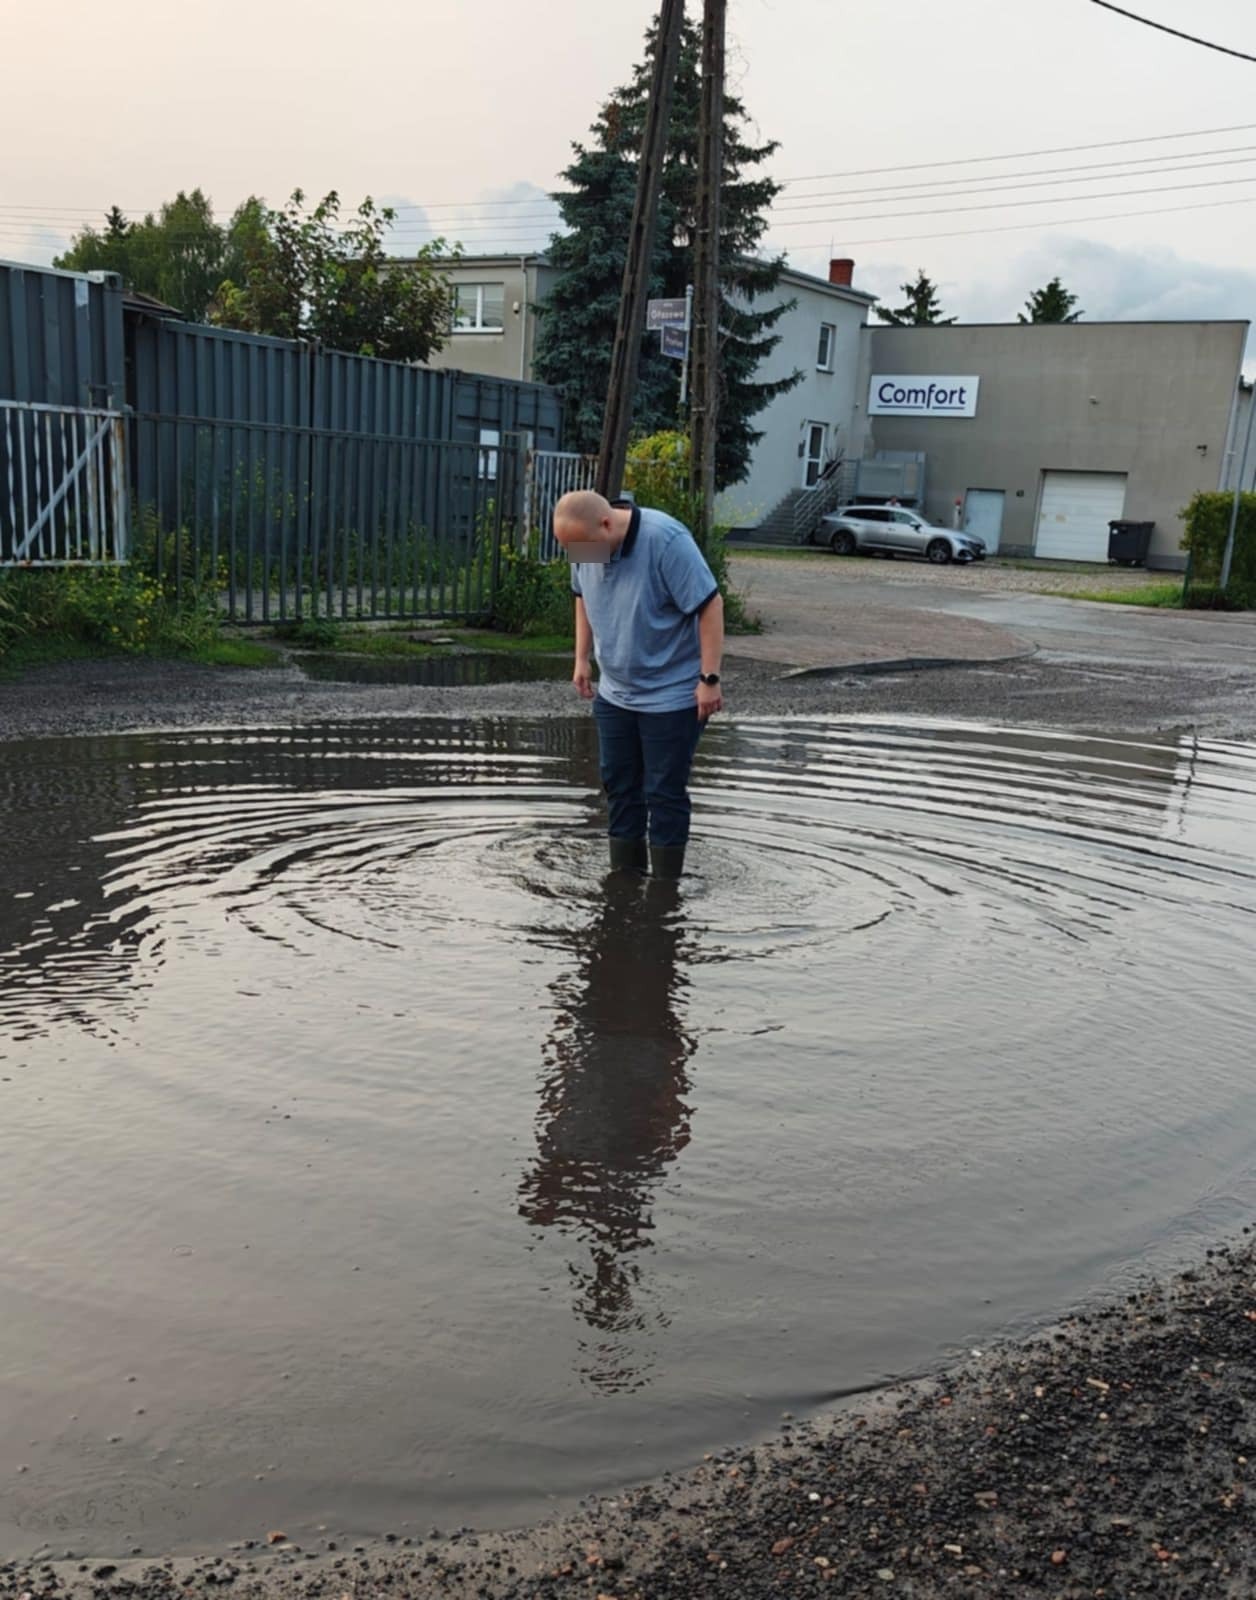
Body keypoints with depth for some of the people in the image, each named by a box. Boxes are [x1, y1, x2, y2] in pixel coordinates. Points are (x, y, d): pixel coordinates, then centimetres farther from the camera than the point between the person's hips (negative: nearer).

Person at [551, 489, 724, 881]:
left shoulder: (666, 541, -25)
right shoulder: (585, 545, -5)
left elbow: (710, 605, -22)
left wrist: (709, 679, -22)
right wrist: (582, 658, 12)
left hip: (671, 696, -6)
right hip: (614, 693, 7)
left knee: (664, 793, -1)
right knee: (619, 787, 12)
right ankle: (625, 876, 24)